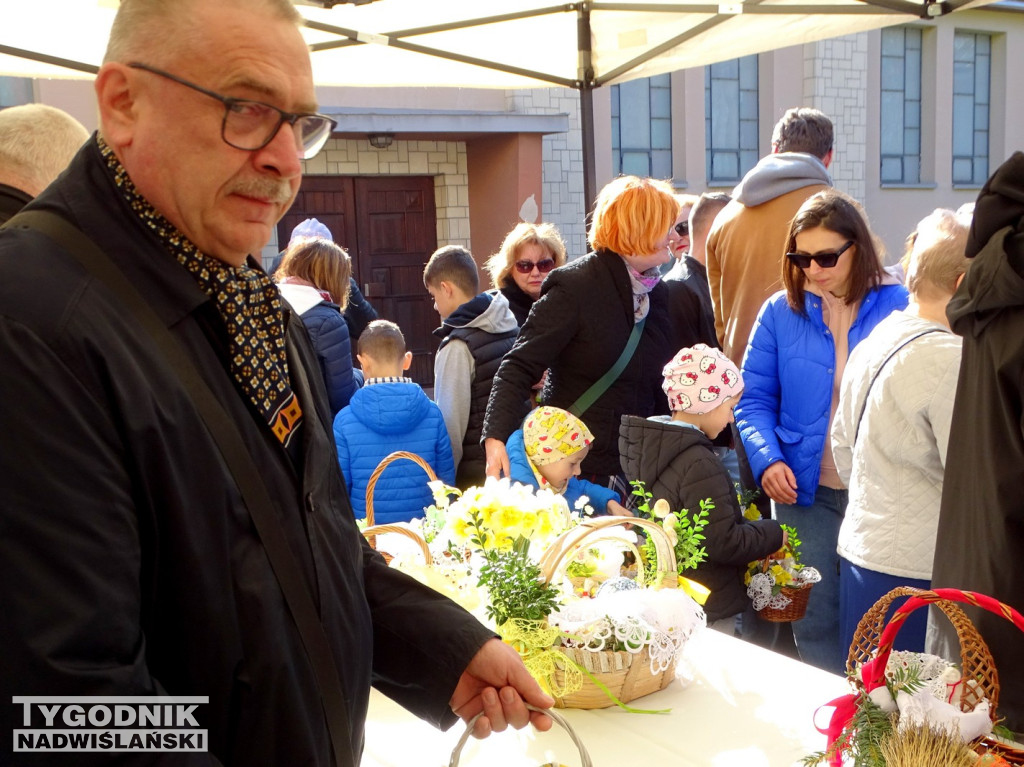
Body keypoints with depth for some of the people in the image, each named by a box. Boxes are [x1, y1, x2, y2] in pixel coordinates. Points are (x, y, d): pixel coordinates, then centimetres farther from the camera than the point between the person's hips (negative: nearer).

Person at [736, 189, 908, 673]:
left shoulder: (898, 306, -2)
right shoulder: (782, 311, 1)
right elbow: (754, 398, 4)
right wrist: (767, 459, -13)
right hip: (804, 490, 1)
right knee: (815, 622, 6)